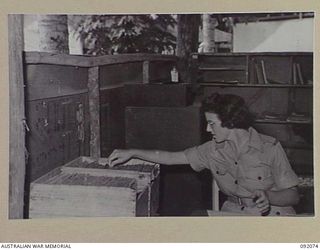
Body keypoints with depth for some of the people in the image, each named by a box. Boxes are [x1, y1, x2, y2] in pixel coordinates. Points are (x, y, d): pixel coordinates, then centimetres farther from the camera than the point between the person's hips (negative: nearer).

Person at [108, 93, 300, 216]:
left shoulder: (270, 148, -11)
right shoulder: (214, 150, 2)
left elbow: (293, 195, -7)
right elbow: (172, 158, 7)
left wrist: (268, 196, -28)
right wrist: (132, 153, 3)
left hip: (273, 212, -4)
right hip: (234, 212, 4)